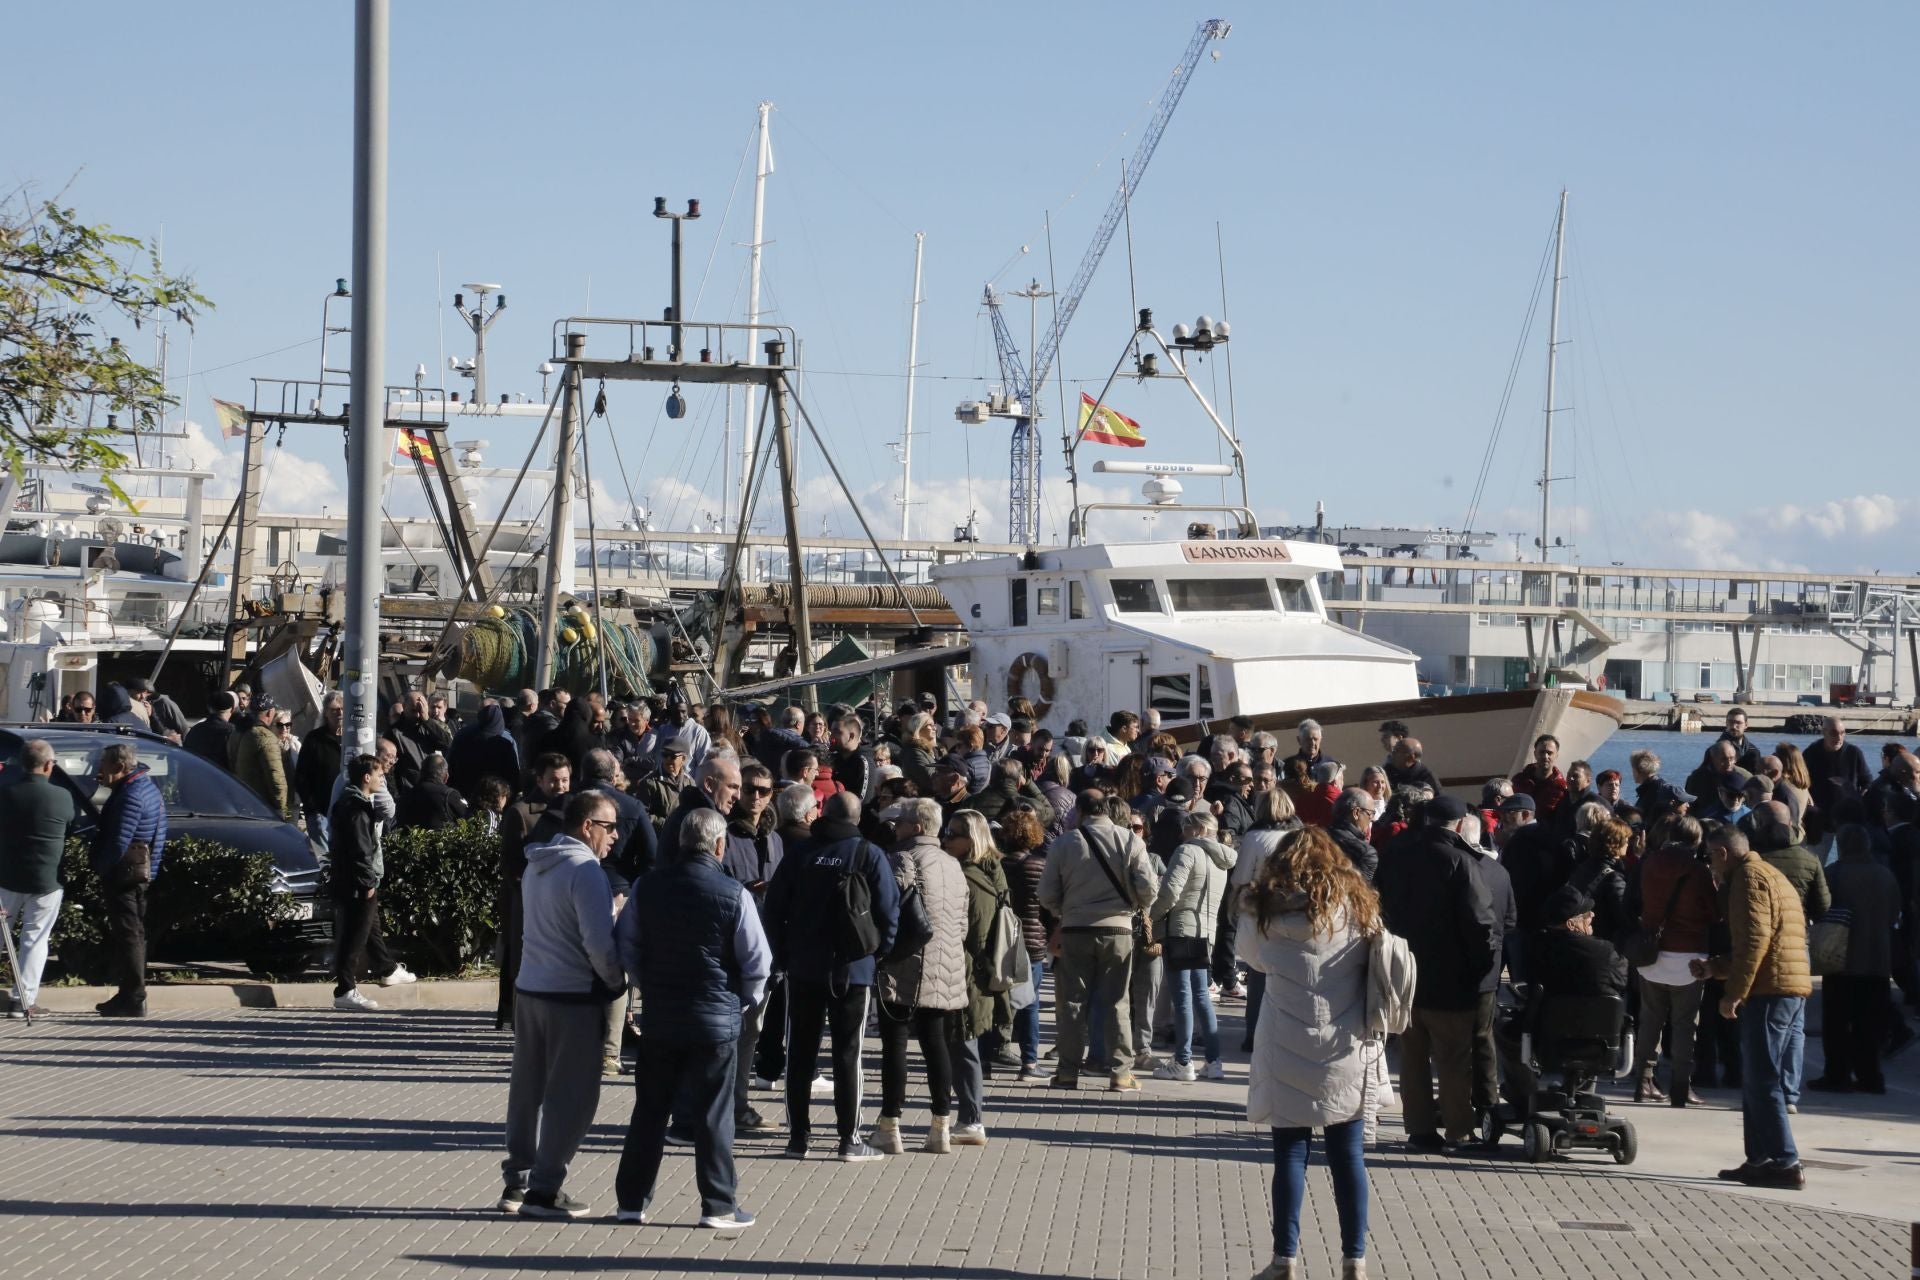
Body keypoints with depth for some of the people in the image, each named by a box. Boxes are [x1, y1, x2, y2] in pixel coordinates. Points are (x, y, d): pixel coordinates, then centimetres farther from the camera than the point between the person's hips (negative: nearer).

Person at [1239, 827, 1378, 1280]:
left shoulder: (1267, 908, -1)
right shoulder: (1358, 906, 3)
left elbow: (1251, 957, 11)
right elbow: (1376, 967, 7)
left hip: (1288, 1052, -1)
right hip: (1347, 1053, 1)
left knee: (1290, 1153, 4)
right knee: (1348, 1155, 6)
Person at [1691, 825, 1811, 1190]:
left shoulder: (1749, 877, -7)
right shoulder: (1771, 877, 25)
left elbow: (1754, 940, -18)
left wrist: (1733, 992, -17)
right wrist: (1713, 967, 24)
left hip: (1769, 992, -10)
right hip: (1794, 991, 10)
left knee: (1762, 1083, -9)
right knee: (1758, 1081, 14)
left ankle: (1786, 1164, -12)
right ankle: (1759, 1159, 16)